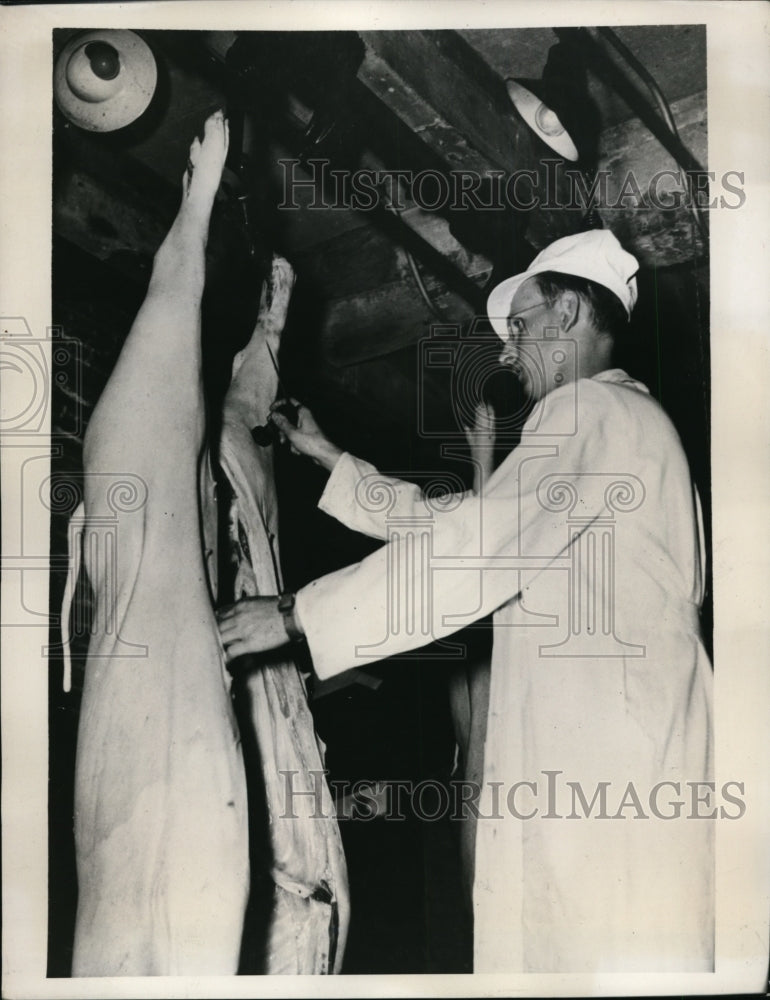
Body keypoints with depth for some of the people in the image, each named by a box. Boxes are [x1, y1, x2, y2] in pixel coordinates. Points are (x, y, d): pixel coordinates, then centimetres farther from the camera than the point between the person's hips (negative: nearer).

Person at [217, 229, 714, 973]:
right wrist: (328, 457, 24)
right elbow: (448, 520, 23)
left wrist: (295, 614, -15)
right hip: (585, 753, 10)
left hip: (613, 761, -10)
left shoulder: (588, 410, -9)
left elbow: (469, 550, -19)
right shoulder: (615, 419, 23)